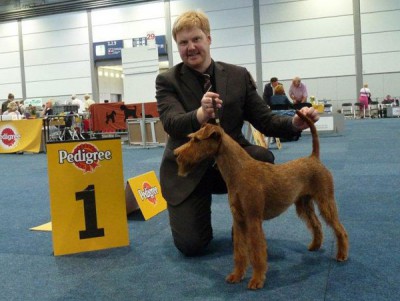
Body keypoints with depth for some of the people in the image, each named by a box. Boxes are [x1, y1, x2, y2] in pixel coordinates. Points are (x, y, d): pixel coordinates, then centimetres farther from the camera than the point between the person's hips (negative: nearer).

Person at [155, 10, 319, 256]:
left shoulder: (238, 76, -2)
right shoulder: (168, 81, -7)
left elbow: (264, 120, -3)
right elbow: (171, 123, -24)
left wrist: (295, 124, -25)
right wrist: (200, 114, -46)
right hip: (189, 171, -1)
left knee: (263, 158, -30)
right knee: (191, 245, -12)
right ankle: (193, 213, 26)